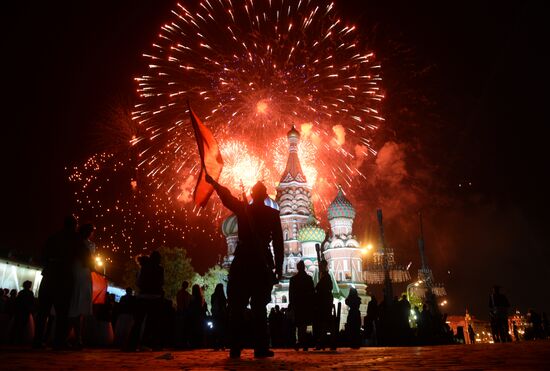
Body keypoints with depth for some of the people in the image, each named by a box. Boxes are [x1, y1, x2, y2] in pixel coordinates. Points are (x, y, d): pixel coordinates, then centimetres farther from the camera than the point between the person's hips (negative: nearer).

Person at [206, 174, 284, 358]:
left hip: (242, 262, 1)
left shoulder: (242, 209, 4)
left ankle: (235, 348, 4)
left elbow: (226, 197, 12)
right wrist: (278, 266, 3)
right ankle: (260, 348, 0)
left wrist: (212, 181, 25)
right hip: (261, 263, -1)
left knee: (237, 307, 5)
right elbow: (278, 242, 0)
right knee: (259, 307, 2)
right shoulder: (273, 214, 1)